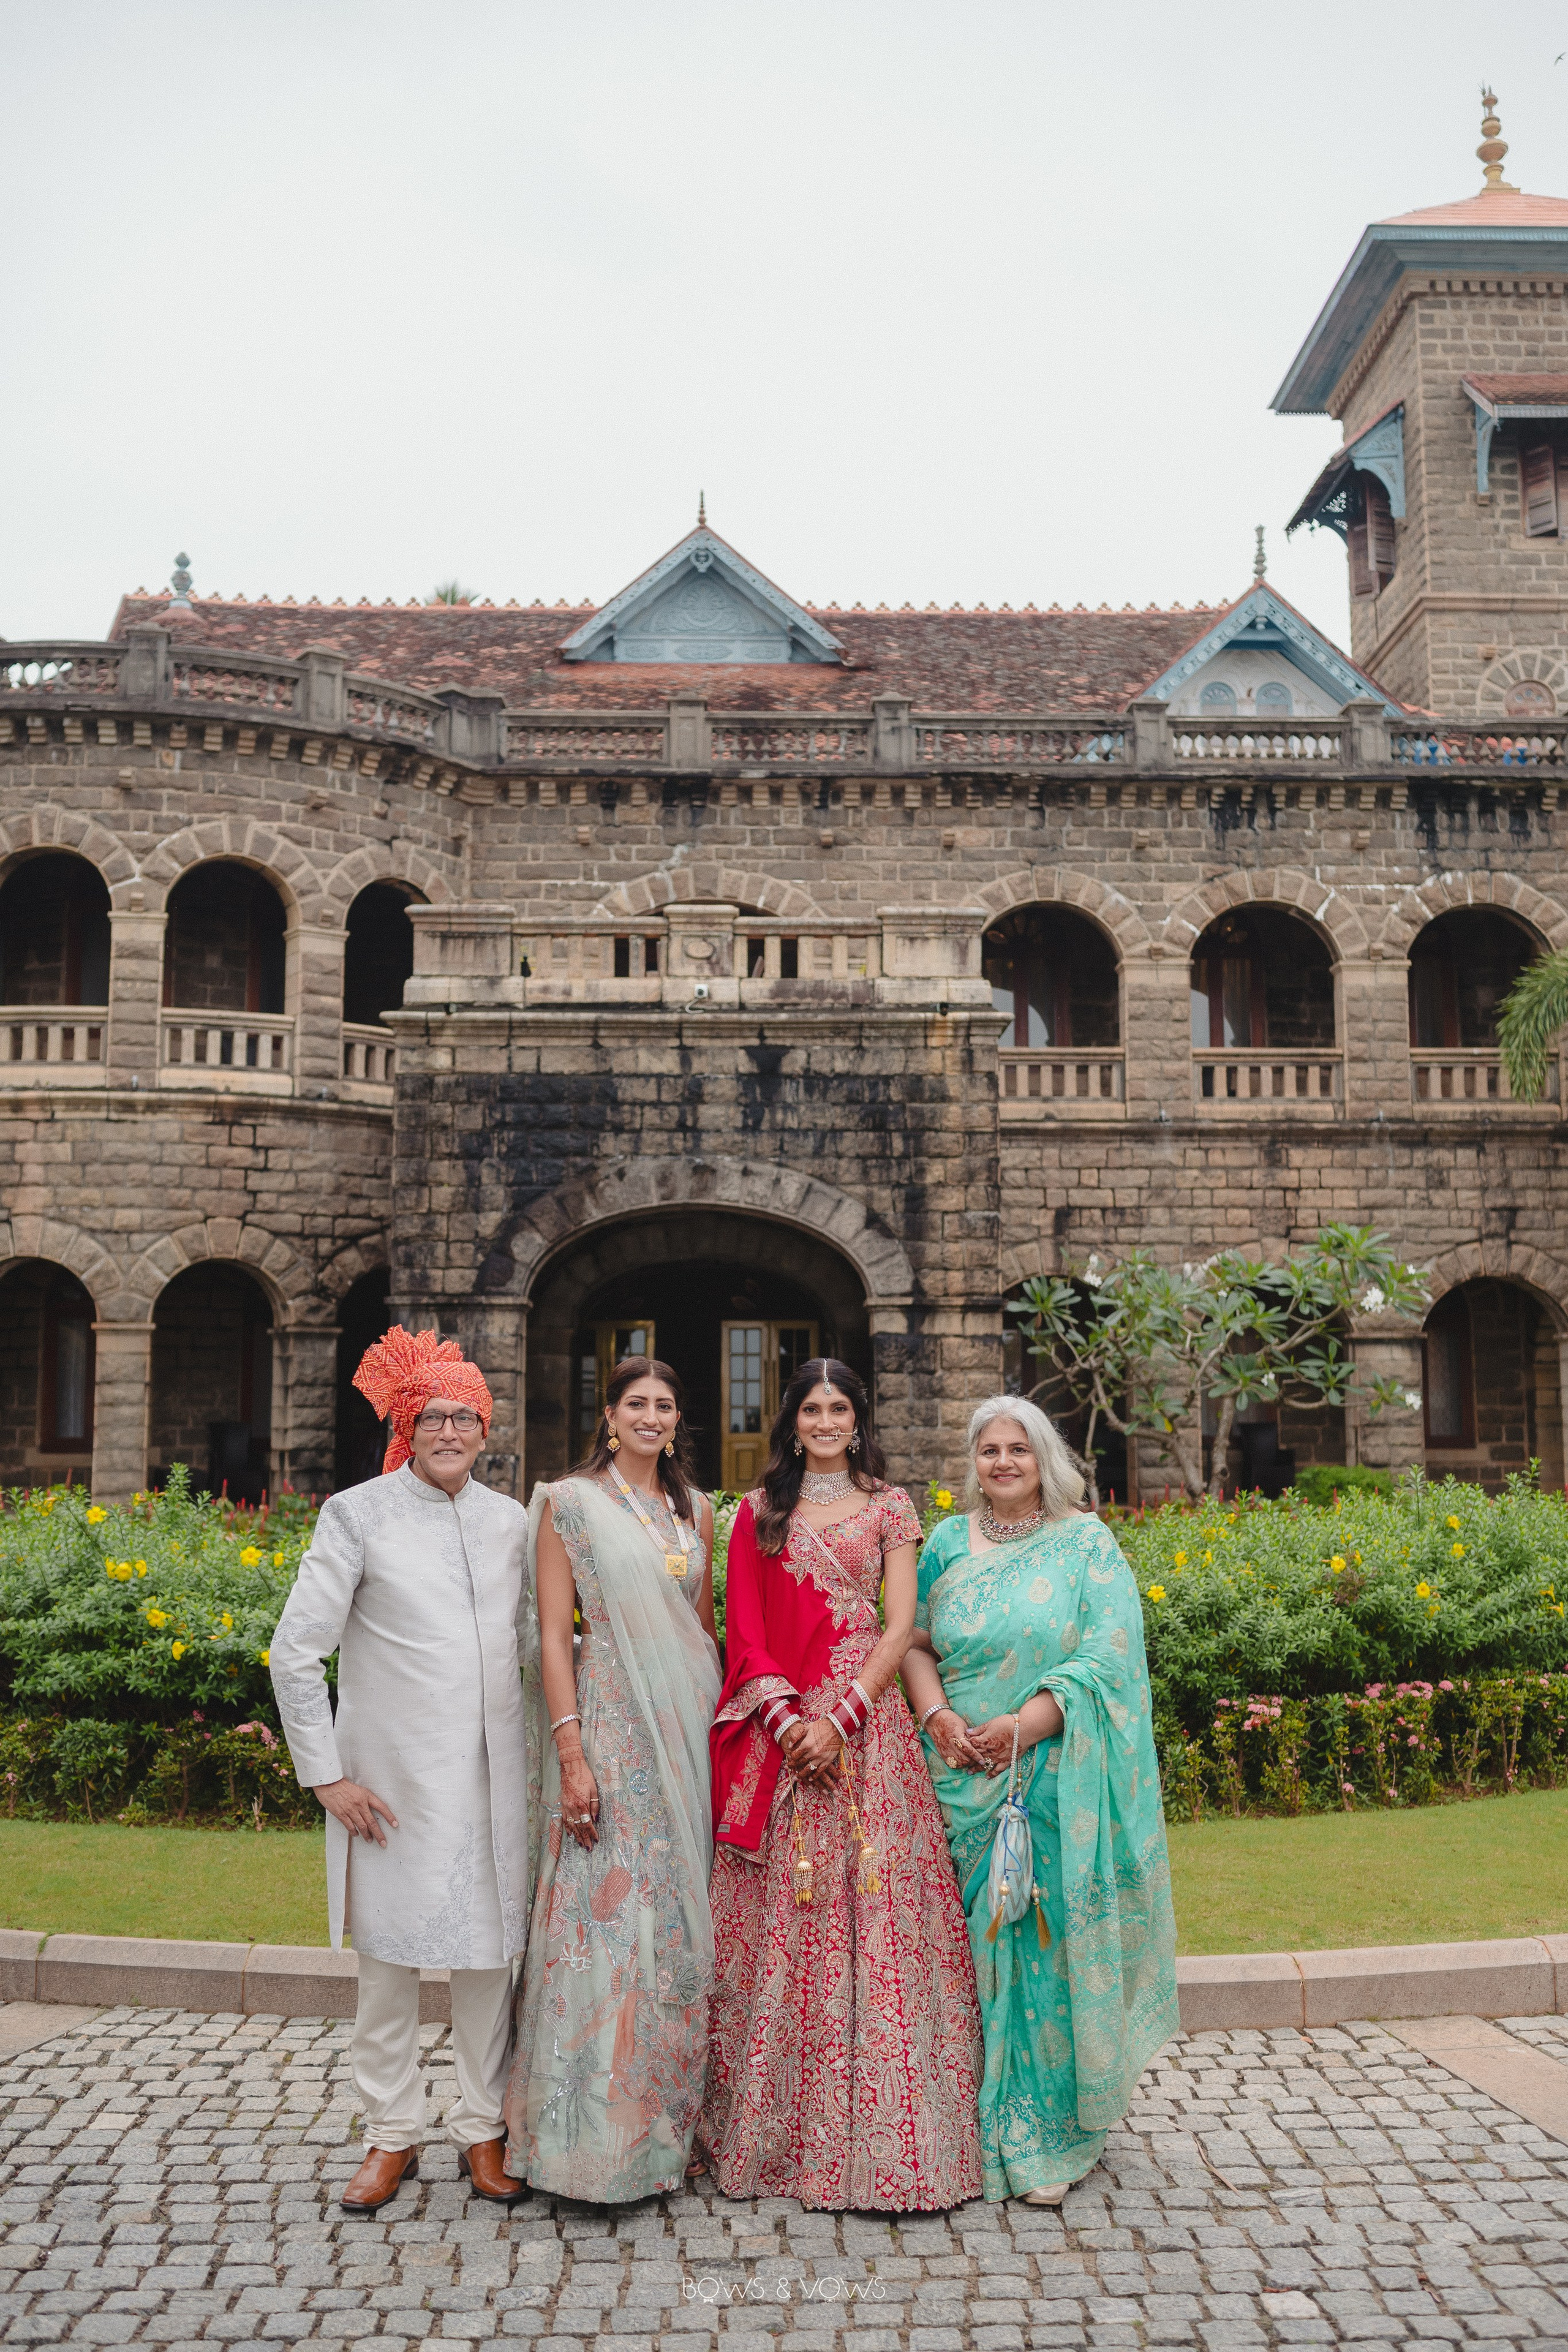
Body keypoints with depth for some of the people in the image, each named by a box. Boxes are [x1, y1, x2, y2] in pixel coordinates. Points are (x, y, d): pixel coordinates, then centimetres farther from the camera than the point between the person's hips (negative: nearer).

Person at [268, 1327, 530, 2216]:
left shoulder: (512, 1520, 7)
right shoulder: (359, 1514, -5)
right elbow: (295, 1652, -5)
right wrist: (326, 1774, -7)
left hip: (495, 1777, 3)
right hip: (394, 1778, -3)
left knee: (491, 1954, 9)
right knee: (390, 1958, 8)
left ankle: (484, 2130, 25)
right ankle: (393, 2136, 25)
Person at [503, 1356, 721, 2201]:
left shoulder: (695, 1510, 12)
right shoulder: (570, 1502, -3)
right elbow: (553, 1634, -7)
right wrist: (571, 1752, -14)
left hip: (691, 1722, 5)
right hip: (612, 1722, -5)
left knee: (683, 1917, 8)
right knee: (607, 1912, -4)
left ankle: (671, 2118, 21)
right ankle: (597, 2130, 8)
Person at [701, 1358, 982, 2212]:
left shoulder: (889, 1508, 8)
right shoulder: (759, 1512, 11)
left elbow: (900, 1628, 0)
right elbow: (745, 1628, 5)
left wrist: (841, 1717, -11)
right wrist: (785, 1715, -10)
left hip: (864, 1719, -1)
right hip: (779, 1728, 1)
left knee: (871, 1913, -3)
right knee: (778, 1917, 2)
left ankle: (880, 2137, 5)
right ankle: (772, 2129, 13)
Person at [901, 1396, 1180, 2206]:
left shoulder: (1087, 1543, 1)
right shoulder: (947, 1544, 10)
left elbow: (1107, 1659, -7)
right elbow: (915, 1644, 11)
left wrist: (1023, 1725, -17)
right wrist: (937, 1716, -8)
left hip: (1056, 1781, -2)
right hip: (964, 1776, 3)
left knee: (1050, 1935, -3)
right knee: (974, 1938, 4)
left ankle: (1046, 2135, 10)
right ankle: (980, 2129, 17)